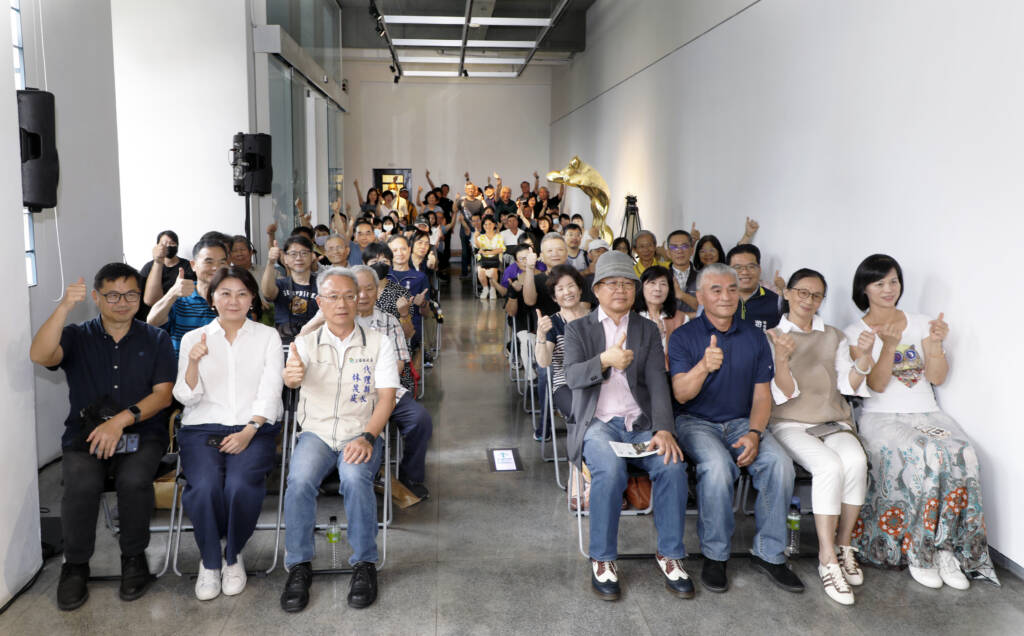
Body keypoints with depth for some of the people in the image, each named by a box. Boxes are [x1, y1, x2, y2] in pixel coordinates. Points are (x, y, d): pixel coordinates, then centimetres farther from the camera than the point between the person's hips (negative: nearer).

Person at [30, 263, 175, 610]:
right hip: (85, 434, 1)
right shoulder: (77, 337, 10)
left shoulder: (156, 340, 9)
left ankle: (134, 557, -6)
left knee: (134, 480, -31)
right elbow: (40, 356, -13)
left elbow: (163, 394, -2)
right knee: (81, 485, -29)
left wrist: (123, 419, -17)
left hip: (141, 434, -1)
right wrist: (65, 307, -23)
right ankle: (75, 565, -4)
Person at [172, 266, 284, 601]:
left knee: (241, 485, -30)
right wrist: (194, 363, -13)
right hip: (203, 426, 1)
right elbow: (187, 397, 7)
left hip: (253, 428, -1)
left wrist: (249, 431, -13)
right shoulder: (193, 338, 14)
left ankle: (233, 555, -2)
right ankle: (209, 561, -2)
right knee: (205, 486, -28)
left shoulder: (268, 336, 11)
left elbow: (270, 392, 2)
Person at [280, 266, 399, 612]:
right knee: (299, 482, -28)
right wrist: (291, 375, -42)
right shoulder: (307, 343, 7)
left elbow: (386, 397, -3)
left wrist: (367, 437, -19)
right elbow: (292, 378, -15)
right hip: (317, 432, 1)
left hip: (362, 433, -1)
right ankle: (299, 567, -9)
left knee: (355, 478, -32)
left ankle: (364, 564, -13)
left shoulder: (379, 343, 5)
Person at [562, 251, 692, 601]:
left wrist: (664, 430, -14)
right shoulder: (578, 328, 9)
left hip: (640, 424, 2)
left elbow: (657, 383, 3)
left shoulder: (648, 330, 15)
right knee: (610, 470, -33)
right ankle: (602, 559, -14)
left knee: (673, 465, -27)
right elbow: (573, 376, -7)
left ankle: (670, 554, -8)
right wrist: (605, 360, -28)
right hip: (597, 423, -2)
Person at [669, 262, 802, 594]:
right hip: (696, 421, -3)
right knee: (717, 466, -33)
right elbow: (681, 394, -14)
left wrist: (754, 434, -11)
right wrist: (704, 366, -35)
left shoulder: (755, 337, 8)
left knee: (780, 463, -24)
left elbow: (762, 395, 7)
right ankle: (714, 555, -13)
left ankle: (768, 552, -6)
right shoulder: (683, 336, -3)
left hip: (741, 422, 4)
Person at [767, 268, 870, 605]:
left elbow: (849, 386, 5)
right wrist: (781, 358, -25)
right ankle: (828, 560, -24)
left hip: (834, 422, 4)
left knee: (855, 461, -29)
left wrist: (863, 358, -14)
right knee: (829, 465, -32)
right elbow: (783, 394, -7)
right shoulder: (771, 337, 4)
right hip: (791, 423, -3)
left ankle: (844, 547, -13)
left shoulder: (835, 337, 17)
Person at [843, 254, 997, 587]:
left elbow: (937, 377, 5)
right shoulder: (855, 333, 3)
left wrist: (936, 343, -13)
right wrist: (889, 346, -23)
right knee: (921, 458, -33)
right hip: (882, 418, -3)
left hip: (927, 414, 4)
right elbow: (876, 385, -8)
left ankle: (945, 547, -18)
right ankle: (916, 551, -20)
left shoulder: (921, 323, 12)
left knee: (962, 457, -27)